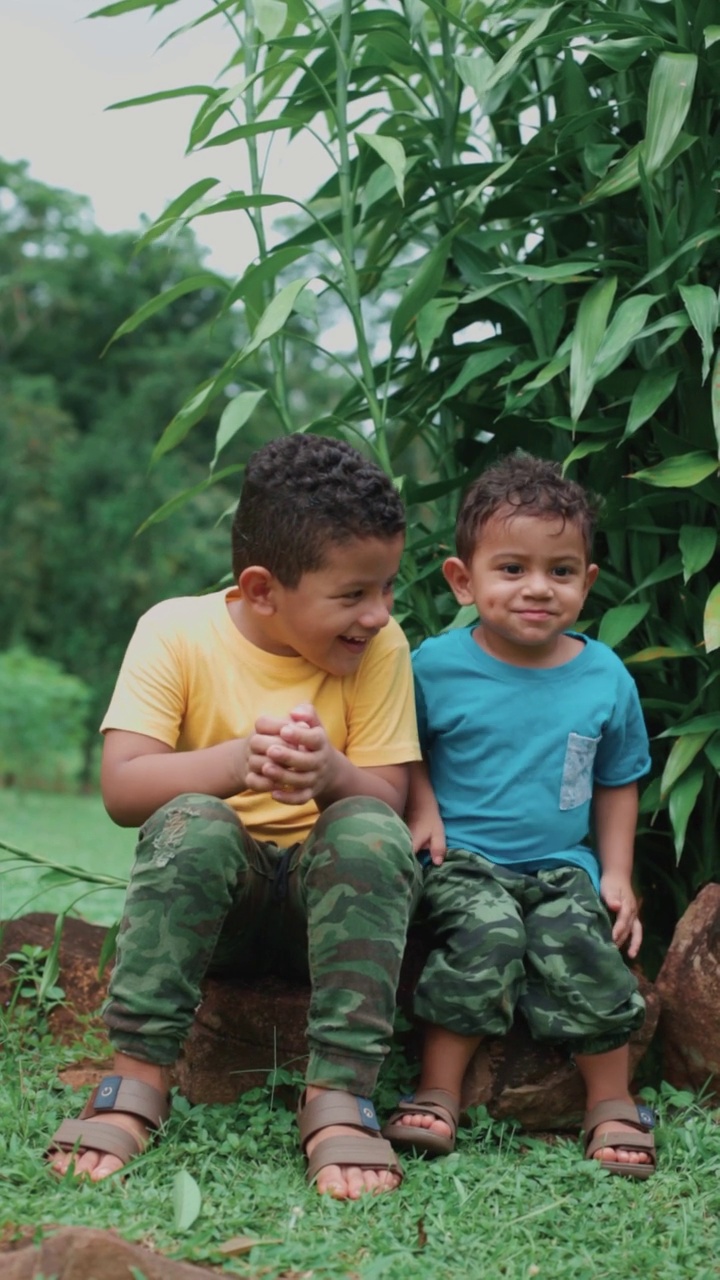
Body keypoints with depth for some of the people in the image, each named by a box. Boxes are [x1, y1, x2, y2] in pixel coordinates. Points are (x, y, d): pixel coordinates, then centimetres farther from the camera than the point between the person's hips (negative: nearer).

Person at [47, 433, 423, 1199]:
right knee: (191, 824, -34)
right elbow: (121, 788, -19)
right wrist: (240, 760, -37)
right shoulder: (176, 632, -10)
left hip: (331, 887, 1)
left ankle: (340, 1097, -35)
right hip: (212, 895, -1)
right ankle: (138, 1080, -31)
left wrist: (330, 773, -33)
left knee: (370, 831, -31)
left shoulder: (380, 649, -5)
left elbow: (390, 800, -10)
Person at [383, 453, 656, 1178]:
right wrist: (422, 807, -6)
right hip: (464, 858, -2)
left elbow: (617, 783, 13)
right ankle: (438, 1092, -16)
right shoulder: (436, 666, -5)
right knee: (487, 936, -28)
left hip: (563, 866, 2)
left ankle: (612, 1103, -5)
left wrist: (617, 875, 6)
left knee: (582, 953, -22)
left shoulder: (605, 678, 2)